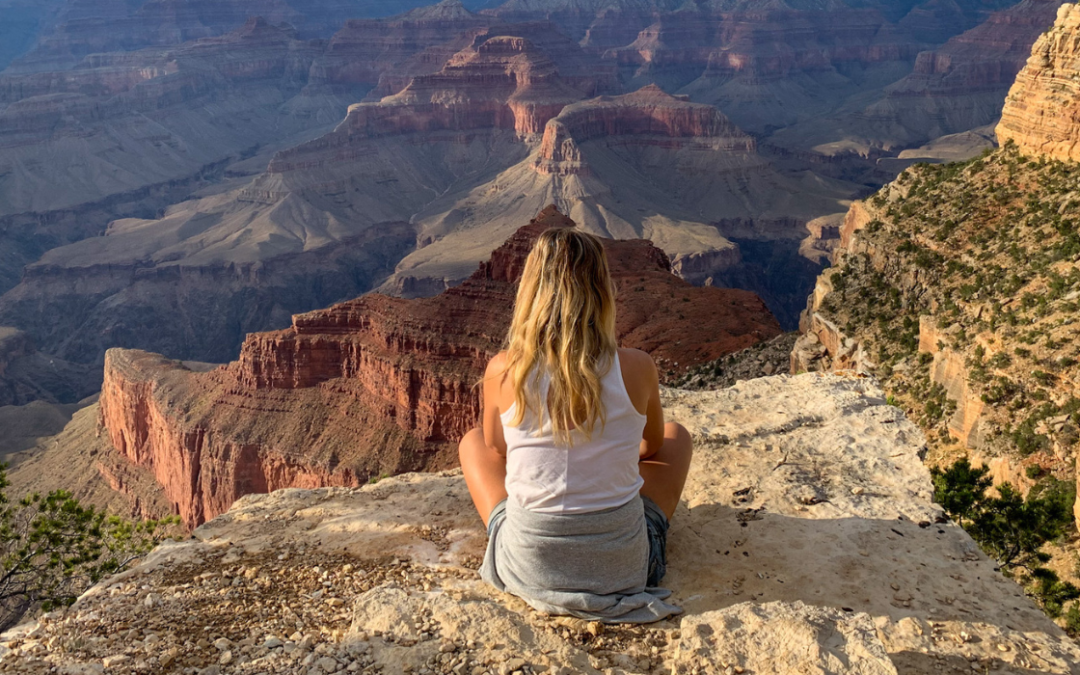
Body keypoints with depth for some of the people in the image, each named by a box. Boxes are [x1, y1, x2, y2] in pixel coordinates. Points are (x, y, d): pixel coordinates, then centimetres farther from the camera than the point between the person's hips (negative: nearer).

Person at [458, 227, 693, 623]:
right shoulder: (636, 368, -12)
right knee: (676, 436, 23)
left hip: (529, 569, 1)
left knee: (471, 442, 25)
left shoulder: (503, 372, -12)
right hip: (626, 568, 0)